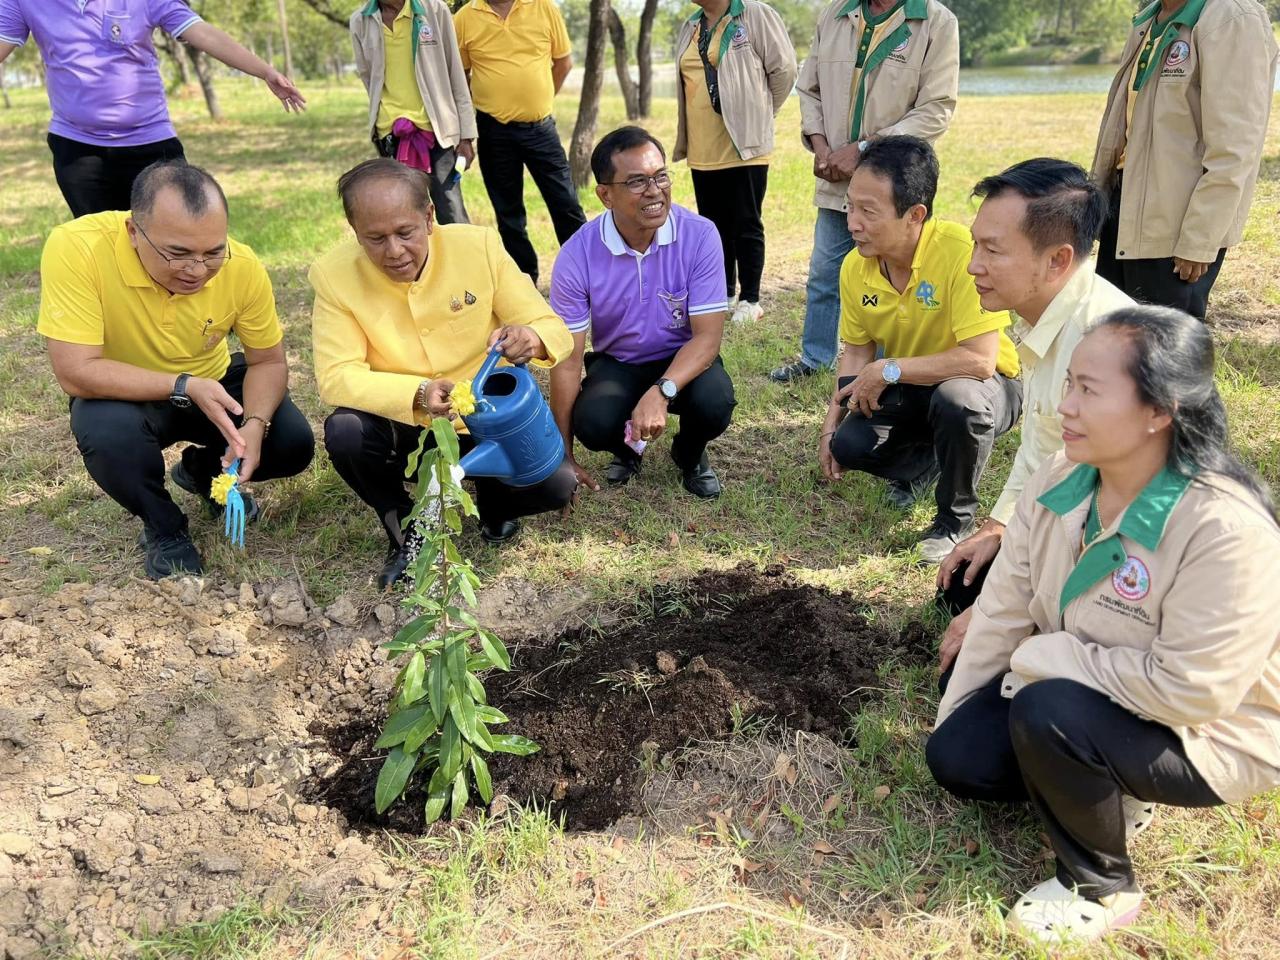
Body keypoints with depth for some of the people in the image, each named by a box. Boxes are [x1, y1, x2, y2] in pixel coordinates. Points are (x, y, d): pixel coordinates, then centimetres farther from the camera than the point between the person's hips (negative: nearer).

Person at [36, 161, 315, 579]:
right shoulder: (76, 249, -32)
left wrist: (256, 424, -29)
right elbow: (75, 372, -31)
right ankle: (163, 530, -2)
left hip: (215, 384, 3)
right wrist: (185, 387, -37)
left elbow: (268, 361, -10)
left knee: (294, 445, -16)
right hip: (122, 395, -3)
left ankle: (201, 471, 20)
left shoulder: (242, 266, -23)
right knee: (107, 430, -35)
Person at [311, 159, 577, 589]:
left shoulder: (478, 246, -13)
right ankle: (406, 529, 0)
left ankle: (492, 503, 14)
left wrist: (531, 339, -36)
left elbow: (554, 329, -10)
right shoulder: (334, 275, -14)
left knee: (555, 484, -24)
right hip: (402, 430, 0)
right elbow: (336, 376, -19)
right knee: (344, 432, -31)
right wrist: (417, 394, -37)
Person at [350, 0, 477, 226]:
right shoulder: (360, 21, 4)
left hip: (438, 128, -2)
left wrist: (466, 132, -2)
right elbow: (367, 78, 14)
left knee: (452, 217, -8)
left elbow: (456, 73, 1)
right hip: (392, 132, 2)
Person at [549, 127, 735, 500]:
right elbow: (568, 359, -14)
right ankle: (627, 449, 11)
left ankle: (689, 454, 7)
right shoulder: (577, 256, -18)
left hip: (683, 361, 0)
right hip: (616, 363, 0)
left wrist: (661, 392, -38)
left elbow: (707, 336, -19)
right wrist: (564, 457, -13)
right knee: (593, 423, -30)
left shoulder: (700, 235, -19)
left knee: (714, 402, -32)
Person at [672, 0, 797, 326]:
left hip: (744, 146, -7)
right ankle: (723, 293, 25)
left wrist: (760, 112, 4)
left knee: (746, 226, 0)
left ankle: (750, 300, 8)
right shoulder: (690, 27, 15)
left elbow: (784, 68, -6)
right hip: (702, 151, 7)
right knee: (714, 225, 13)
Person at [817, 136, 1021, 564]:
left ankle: (956, 519, -9)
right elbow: (856, 352, 2)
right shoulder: (855, 267, -12)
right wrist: (831, 424, -7)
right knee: (849, 445, -20)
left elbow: (980, 360, -34)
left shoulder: (962, 253, -31)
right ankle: (925, 461, 17)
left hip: (985, 385, -5)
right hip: (906, 388, 5)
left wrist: (889, 370, -29)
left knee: (957, 399, -39)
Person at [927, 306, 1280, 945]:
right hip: (1075, 686, 6)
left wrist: (1043, 657, -24)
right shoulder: (1060, 479, -12)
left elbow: (1189, 691, -32)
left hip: (1209, 733, -6)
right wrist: (951, 717, 0)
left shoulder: (1227, 528, -32)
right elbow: (1004, 608, -6)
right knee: (956, 757, -5)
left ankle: (1101, 888, -3)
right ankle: (1106, 792, 19)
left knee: (1049, 713, -31)